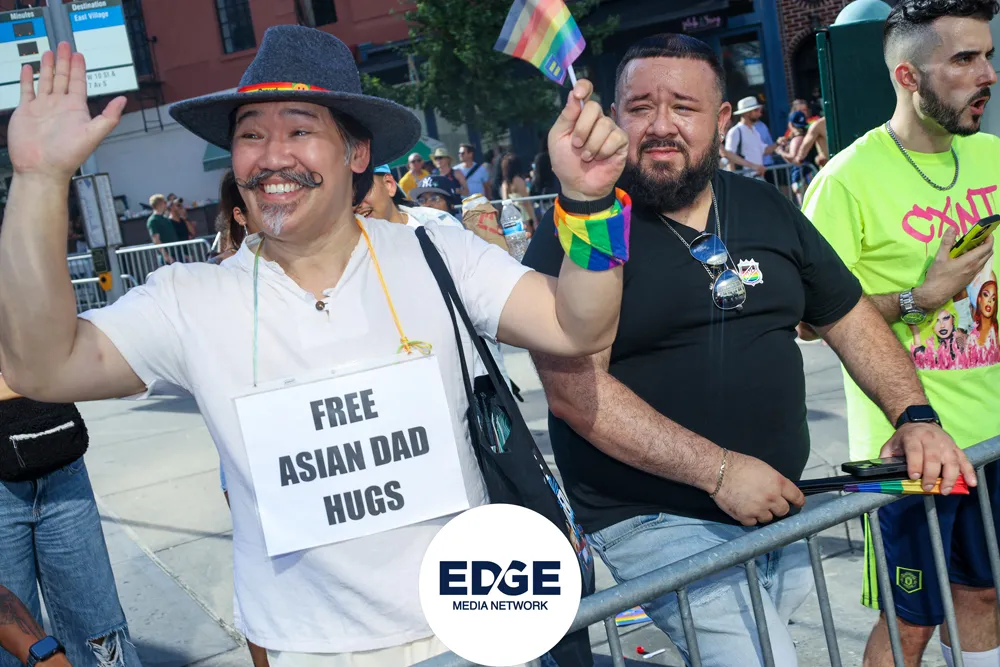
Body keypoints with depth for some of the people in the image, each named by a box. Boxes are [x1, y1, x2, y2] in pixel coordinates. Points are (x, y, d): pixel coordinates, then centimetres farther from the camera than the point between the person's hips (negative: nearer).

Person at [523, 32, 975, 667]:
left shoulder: (769, 208, 8)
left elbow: (851, 319, 14)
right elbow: (573, 388, -19)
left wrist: (915, 416, -1)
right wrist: (718, 470, -23)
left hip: (780, 511, 6)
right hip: (656, 518, -6)